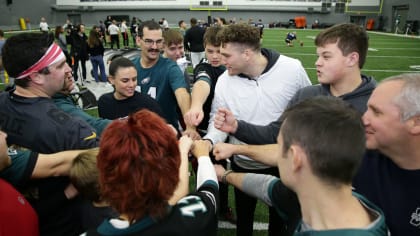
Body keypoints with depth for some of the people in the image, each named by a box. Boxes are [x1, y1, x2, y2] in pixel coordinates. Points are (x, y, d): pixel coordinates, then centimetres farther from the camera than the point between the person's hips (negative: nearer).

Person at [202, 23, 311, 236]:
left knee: (281, 215, 25)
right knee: (243, 216, 22)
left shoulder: (292, 69, -17)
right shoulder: (224, 81, -13)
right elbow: (218, 122, -7)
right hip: (244, 165, 1)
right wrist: (208, 141, -29)